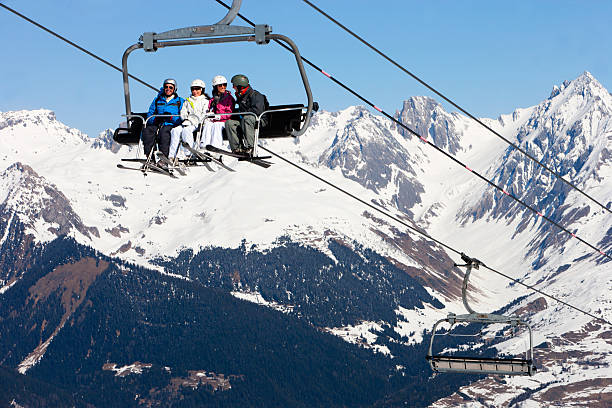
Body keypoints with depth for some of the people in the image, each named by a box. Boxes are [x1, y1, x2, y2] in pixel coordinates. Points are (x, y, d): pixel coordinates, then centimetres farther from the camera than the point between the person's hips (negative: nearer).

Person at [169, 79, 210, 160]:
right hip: (188, 123, 5)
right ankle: (172, 155, -33)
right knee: (175, 130, -24)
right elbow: (183, 112, 19)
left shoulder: (205, 101, 11)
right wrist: (186, 119, -3)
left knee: (186, 130, -35)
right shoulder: (187, 101, 28)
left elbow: (204, 114, -2)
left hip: (198, 124, -5)